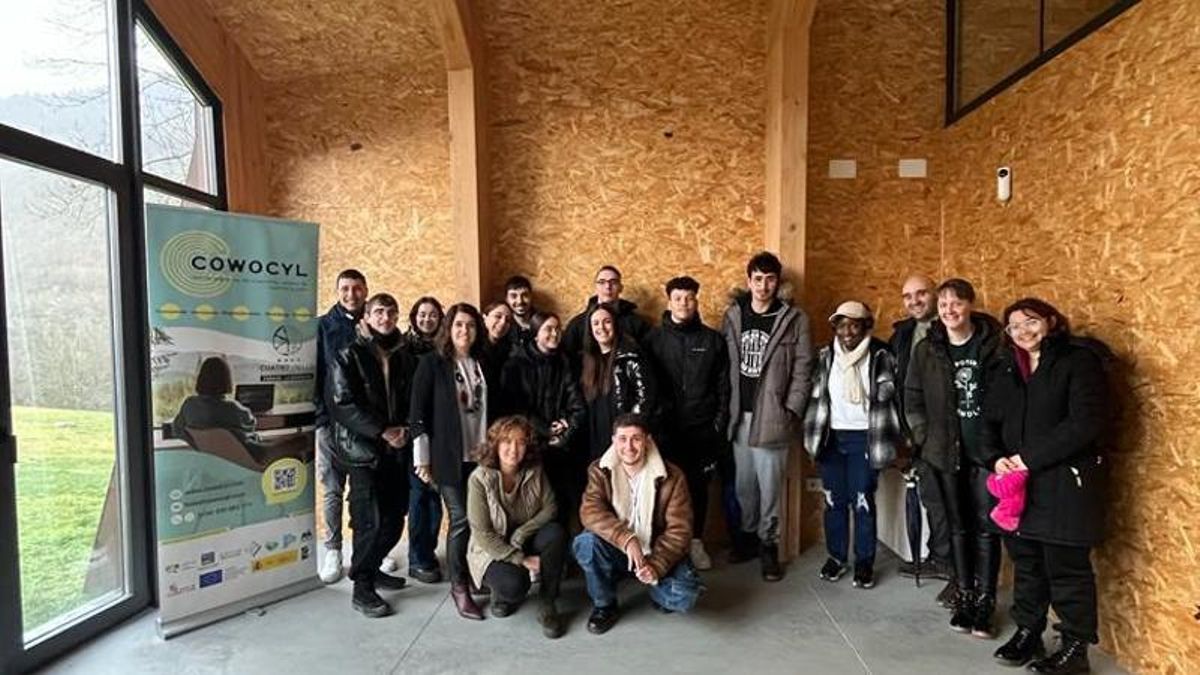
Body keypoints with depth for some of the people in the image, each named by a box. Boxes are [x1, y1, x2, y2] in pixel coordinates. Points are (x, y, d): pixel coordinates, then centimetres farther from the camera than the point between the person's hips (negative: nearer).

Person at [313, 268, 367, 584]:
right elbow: (315, 371, 1)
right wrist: (322, 412, -5)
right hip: (333, 419, -1)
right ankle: (333, 551, 16)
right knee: (333, 489, 5)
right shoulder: (324, 326, 4)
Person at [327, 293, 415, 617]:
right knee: (371, 522, -6)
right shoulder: (349, 356, -4)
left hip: (397, 451, 5)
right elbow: (341, 405, -11)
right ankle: (362, 587, 10)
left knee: (394, 520, 7)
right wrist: (382, 431, -15)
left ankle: (370, 568, 30)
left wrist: (405, 429, -1)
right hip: (363, 451, -5)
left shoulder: (404, 356, 11)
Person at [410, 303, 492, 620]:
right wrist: (422, 459, -8)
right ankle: (459, 587, 12)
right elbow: (418, 412, -5)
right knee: (461, 519, -3)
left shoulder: (482, 364, 11)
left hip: (481, 455, 4)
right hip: (449, 457, -4)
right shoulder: (432, 362, -3)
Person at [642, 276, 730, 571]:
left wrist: (720, 424, -1)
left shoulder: (713, 339, 4)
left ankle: (696, 542, 25)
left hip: (702, 429, 1)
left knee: (698, 486, 9)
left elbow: (723, 386, 5)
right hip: (665, 428, -1)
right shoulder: (654, 338, 2)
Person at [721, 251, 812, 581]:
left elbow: (802, 370, -5)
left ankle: (768, 544, 19)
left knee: (769, 485, 3)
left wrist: (791, 412, -9)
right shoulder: (733, 315, 5)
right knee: (743, 483, 14)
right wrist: (725, 409, 4)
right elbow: (724, 365, 7)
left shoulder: (794, 319, -4)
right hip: (739, 415, 3)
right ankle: (747, 534, 32)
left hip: (771, 416, -3)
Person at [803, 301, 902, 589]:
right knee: (834, 500, 10)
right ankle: (836, 556, 24)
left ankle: (864, 562, 16)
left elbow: (889, 396, 2)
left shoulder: (881, 356, -3)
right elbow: (815, 395, 11)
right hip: (831, 437, 3)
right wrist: (814, 433, 7)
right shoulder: (825, 356, 4)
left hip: (863, 438, -2)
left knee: (862, 501, 2)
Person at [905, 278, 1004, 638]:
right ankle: (964, 598, 25)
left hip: (986, 451, -2)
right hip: (945, 452, 2)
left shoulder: (994, 343, -4)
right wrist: (926, 439, 0)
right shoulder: (926, 350, 2)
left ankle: (984, 603, 15)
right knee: (958, 527, 12)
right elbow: (912, 400, 7)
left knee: (986, 528, 2)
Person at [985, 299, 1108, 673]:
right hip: (1018, 484, 6)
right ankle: (1027, 632, 29)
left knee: (1067, 568, 2)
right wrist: (997, 457, -4)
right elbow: (990, 420, 14)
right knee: (1026, 563, 15)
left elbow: (1087, 422, -16)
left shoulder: (1079, 360, -6)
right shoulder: (1009, 369, 14)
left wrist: (1030, 458, -16)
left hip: (1064, 484, -6)